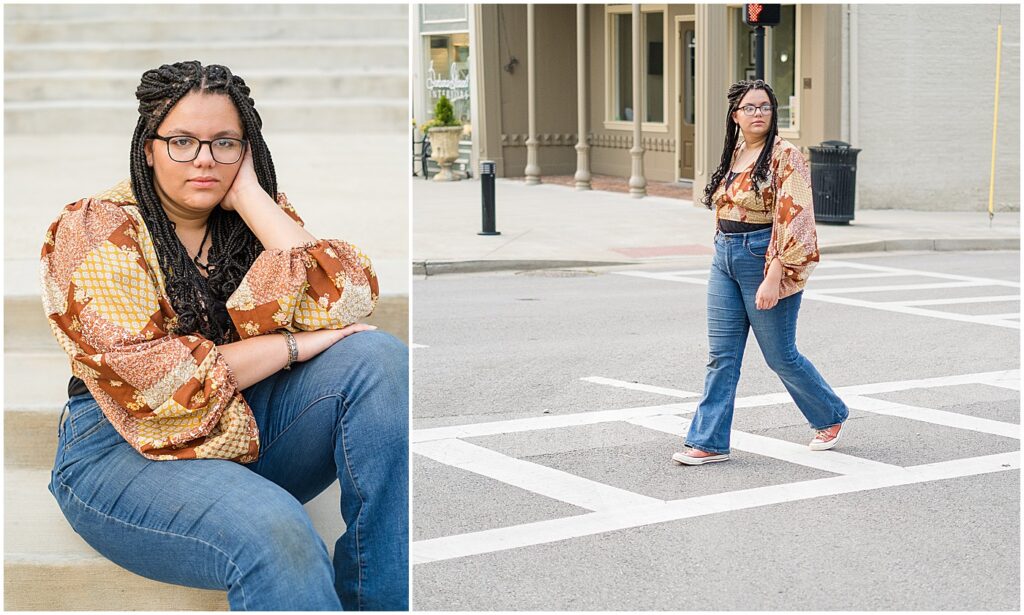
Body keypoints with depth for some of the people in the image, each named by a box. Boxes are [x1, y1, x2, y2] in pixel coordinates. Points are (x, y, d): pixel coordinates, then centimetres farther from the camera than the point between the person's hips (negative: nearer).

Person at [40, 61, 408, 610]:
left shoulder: (261, 216, 8)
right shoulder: (93, 230, -5)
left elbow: (346, 302, -12)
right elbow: (151, 380, -17)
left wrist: (249, 195, -10)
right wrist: (294, 344, -14)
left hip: (252, 428, 5)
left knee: (379, 359, -22)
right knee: (276, 536, -37)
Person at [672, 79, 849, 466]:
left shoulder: (785, 156, -12)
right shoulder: (734, 155, 11)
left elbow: (792, 221, -18)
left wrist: (772, 278, -23)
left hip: (764, 259, -7)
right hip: (725, 259, 7)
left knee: (780, 355, 5)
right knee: (721, 356, 4)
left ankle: (831, 416, 28)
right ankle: (709, 441, 7)